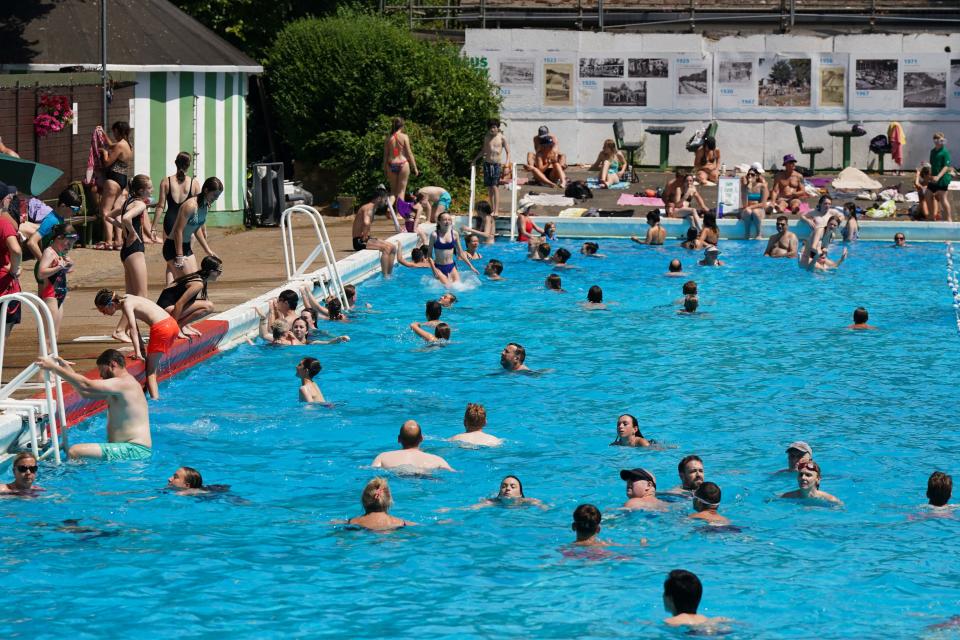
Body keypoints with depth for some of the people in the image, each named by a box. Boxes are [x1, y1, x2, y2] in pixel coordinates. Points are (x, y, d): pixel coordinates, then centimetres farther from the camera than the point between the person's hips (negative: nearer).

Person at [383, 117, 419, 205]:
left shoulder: (388, 138, 4)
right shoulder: (404, 137, -5)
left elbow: (385, 155, 7)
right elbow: (409, 154, -4)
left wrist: (385, 169, 16)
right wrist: (415, 168, 3)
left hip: (391, 165, 3)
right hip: (403, 164, -3)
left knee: (393, 191, 15)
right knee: (401, 191, 3)